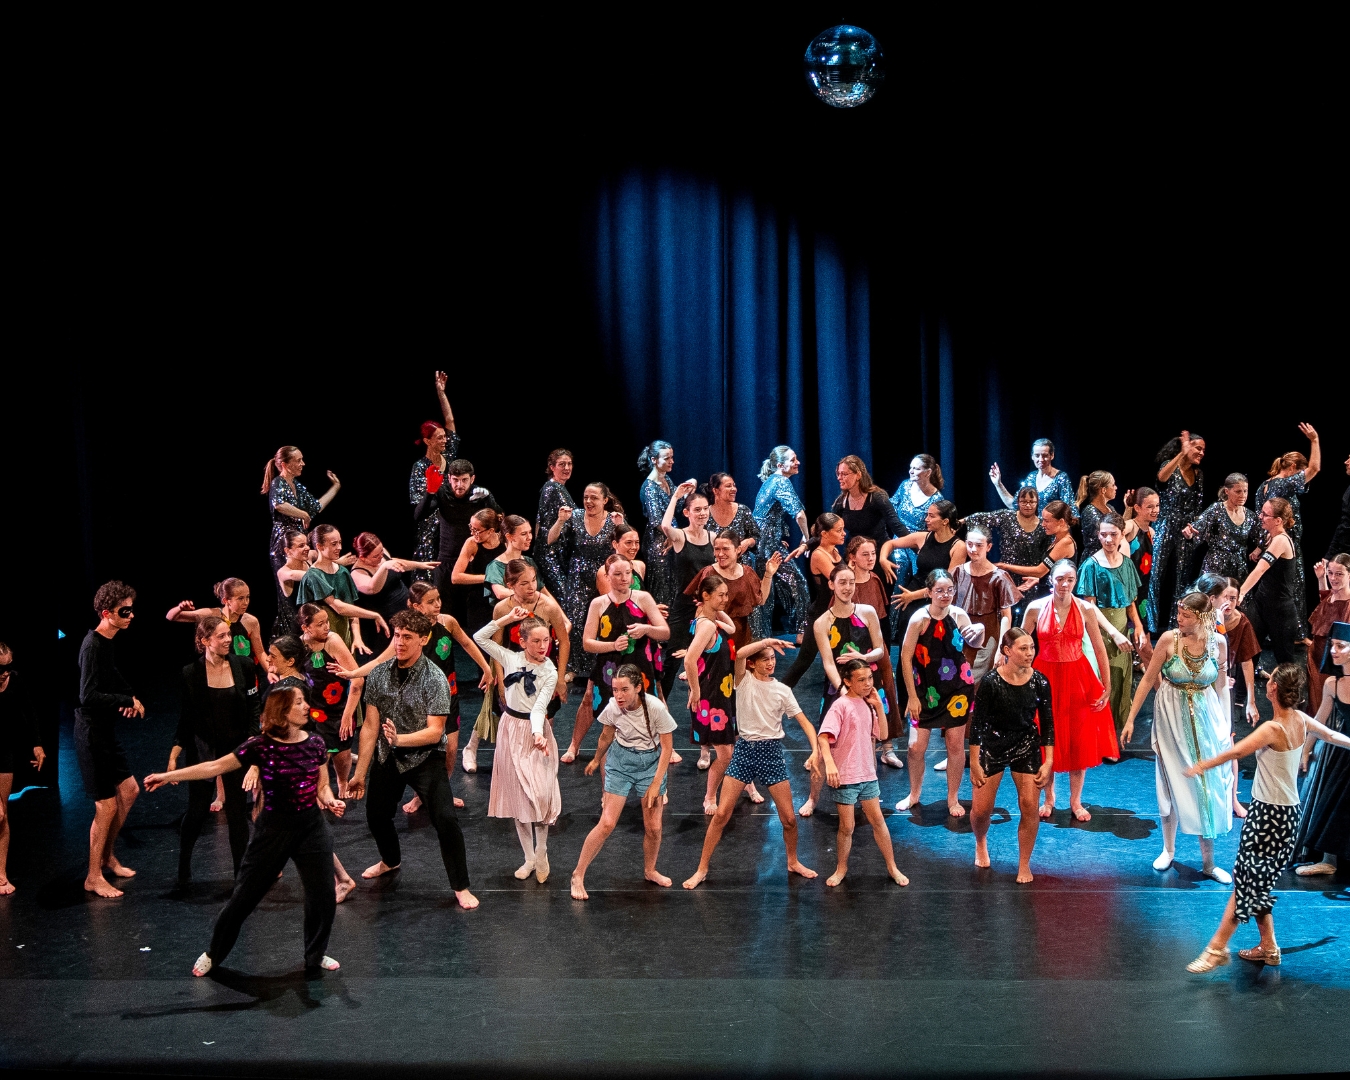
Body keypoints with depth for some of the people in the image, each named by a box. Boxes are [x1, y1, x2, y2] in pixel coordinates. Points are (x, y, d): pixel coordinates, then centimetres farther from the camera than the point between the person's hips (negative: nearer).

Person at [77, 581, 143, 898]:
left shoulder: (107, 643, 7)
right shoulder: (92, 646, -22)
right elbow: (88, 697, -29)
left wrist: (129, 699, 3)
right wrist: (129, 700, -19)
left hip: (106, 732, 10)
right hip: (92, 734, -10)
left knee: (129, 791, 17)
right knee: (107, 806, -3)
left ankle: (106, 857, 32)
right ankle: (93, 877, 11)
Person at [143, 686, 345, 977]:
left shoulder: (314, 743, -2)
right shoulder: (260, 746, -12)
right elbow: (215, 767, -10)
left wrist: (330, 801, -14)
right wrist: (168, 776, -14)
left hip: (312, 827, 3)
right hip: (274, 829, -2)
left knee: (323, 896, 1)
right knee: (244, 896, 7)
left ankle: (316, 955, 25)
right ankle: (213, 954, 28)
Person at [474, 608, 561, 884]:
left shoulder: (550, 673, -10)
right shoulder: (511, 659, -2)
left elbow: (539, 707, -20)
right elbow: (480, 637, 1)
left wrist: (538, 734, -38)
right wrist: (507, 618, -7)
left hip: (536, 731, -3)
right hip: (511, 729, 3)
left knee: (541, 794, -14)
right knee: (517, 797, 7)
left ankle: (541, 854, 6)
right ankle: (529, 858, 18)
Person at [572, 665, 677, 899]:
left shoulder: (656, 708, -24)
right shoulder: (613, 707, -19)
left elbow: (667, 746, -14)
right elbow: (606, 736, 4)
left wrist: (656, 783, -16)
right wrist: (596, 760, 20)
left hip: (651, 761, 0)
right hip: (621, 760, 0)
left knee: (653, 827, 4)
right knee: (607, 823, -7)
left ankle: (650, 871, 31)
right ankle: (578, 875, 4)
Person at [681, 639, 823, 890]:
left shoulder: (783, 690, 2)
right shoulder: (744, 680, -3)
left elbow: (805, 722, 0)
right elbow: (739, 654, -26)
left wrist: (815, 750, -14)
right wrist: (767, 641, -24)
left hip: (772, 752, 2)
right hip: (744, 750, -2)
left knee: (788, 817, 3)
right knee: (721, 814, -5)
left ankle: (793, 862, 30)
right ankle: (702, 869, 6)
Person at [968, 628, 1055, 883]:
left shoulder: (1040, 682, -10)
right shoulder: (990, 682, -18)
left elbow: (1047, 723, -2)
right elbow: (977, 723, -12)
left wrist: (1048, 762, -5)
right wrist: (974, 762, -10)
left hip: (1026, 747, 2)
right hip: (992, 746, -2)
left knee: (1030, 807, -7)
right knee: (981, 809, 1)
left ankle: (1024, 864, 12)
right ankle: (981, 845, 35)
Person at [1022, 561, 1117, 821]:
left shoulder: (1086, 609, -6)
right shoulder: (1036, 608, -7)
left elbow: (1099, 649, -2)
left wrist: (1107, 687, -4)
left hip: (1078, 678, 0)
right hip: (1045, 677, 0)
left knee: (1080, 740, 7)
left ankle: (1076, 801, 22)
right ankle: (1049, 799, 26)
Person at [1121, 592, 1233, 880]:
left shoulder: (1218, 642, -9)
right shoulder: (1169, 639, -14)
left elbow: (1220, 687, 3)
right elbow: (1149, 679, -8)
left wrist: (1226, 727, 5)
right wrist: (1130, 719, -8)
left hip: (1205, 719, 1)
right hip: (1171, 719, -1)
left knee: (1208, 786, 6)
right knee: (1172, 783, 10)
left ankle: (1208, 861, 17)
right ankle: (1168, 850, 29)